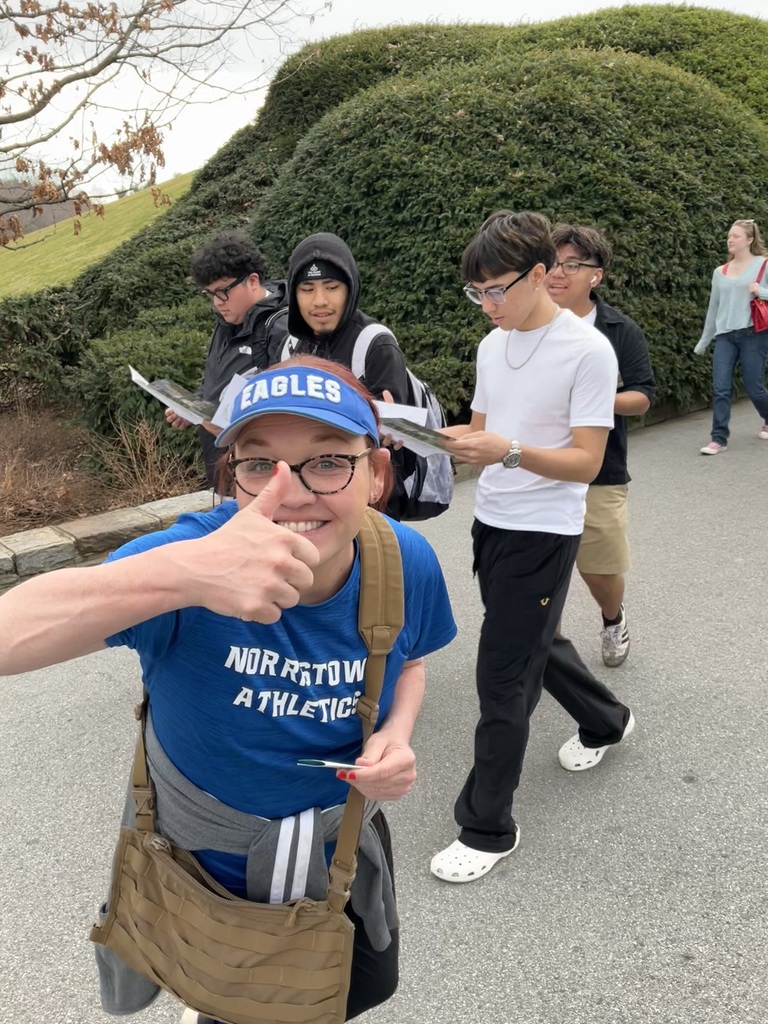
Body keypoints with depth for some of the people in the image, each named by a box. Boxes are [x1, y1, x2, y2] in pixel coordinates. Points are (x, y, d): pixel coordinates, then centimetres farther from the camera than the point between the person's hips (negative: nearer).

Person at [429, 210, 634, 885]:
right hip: (491, 522, 8)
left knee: (503, 679, -3)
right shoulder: (493, 345, 7)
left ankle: (487, 827, 14)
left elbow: (587, 462, -17)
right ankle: (605, 721, 51)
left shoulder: (587, 350, -15)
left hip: (544, 532, -8)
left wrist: (510, 452, -32)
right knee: (531, 644, 24)